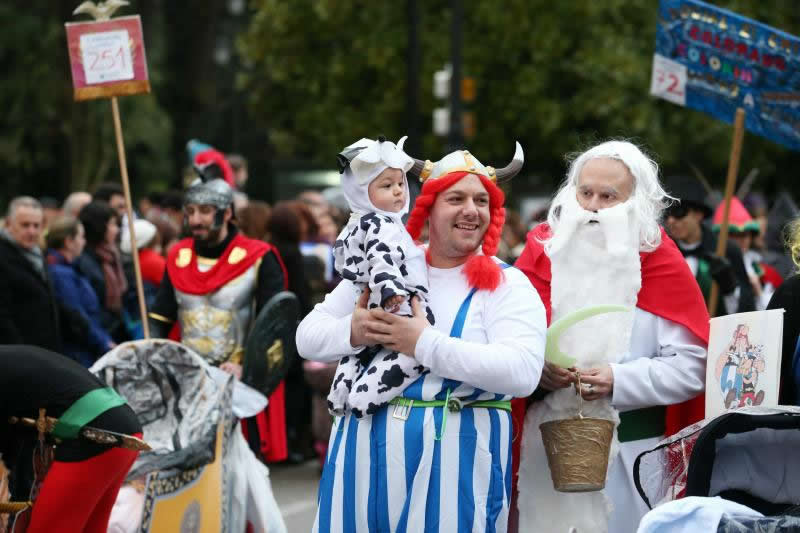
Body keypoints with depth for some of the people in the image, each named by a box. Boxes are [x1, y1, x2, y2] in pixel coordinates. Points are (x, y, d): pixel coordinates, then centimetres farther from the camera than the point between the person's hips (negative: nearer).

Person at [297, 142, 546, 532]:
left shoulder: (508, 285, -2)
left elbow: (523, 372, -18)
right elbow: (307, 337, 10)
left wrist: (425, 344, -19)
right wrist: (353, 332, -12)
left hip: (454, 462, -3)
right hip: (365, 454, 3)